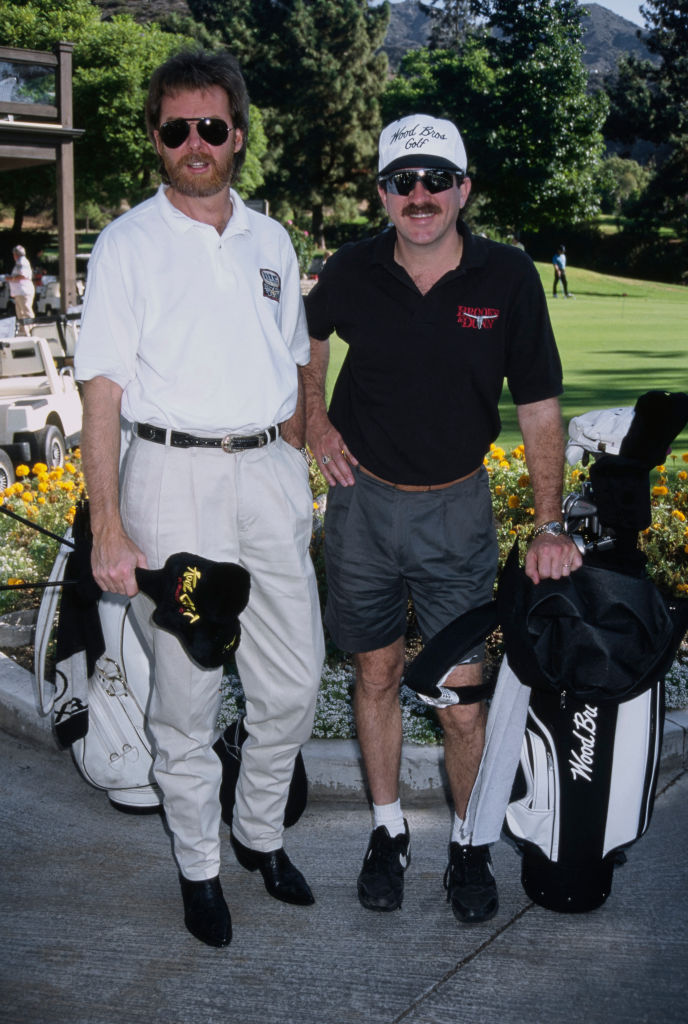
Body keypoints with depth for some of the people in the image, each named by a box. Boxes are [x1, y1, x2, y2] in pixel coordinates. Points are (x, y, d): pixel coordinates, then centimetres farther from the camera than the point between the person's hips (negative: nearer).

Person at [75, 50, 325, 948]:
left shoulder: (270, 240, 12)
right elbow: (103, 390, -6)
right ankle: (198, 867, 22)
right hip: (173, 475, -4)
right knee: (187, 694, 4)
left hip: (269, 470, 4)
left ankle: (261, 831, 31)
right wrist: (109, 527, -13)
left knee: (295, 680, 7)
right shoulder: (128, 243, -1)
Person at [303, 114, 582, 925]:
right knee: (376, 675, 12)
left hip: (456, 509, -1)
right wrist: (316, 421, 6)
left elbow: (539, 407, -5)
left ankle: (470, 845, 24)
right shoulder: (353, 271, -7)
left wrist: (549, 524, -9)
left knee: (461, 697, 0)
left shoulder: (508, 278, -11)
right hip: (362, 500, 2)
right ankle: (388, 830, 31)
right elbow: (308, 333, 17)